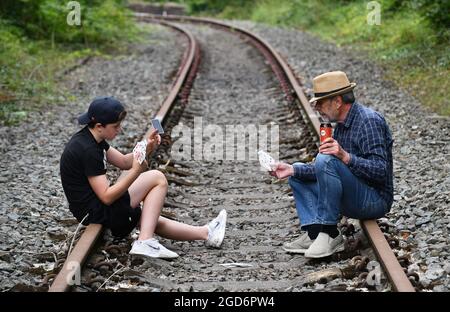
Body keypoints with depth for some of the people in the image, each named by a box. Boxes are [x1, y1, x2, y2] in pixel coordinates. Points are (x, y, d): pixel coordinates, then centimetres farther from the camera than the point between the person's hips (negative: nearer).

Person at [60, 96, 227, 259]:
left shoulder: (90, 138, 7)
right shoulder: (87, 150, -24)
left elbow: (123, 162, 13)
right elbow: (106, 197, -24)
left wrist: (146, 148, -5)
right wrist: (136, 171, -30)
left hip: (91, 208, 10)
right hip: (98, 212, -10)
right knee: (158, 178, -5)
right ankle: (145, 241, -8)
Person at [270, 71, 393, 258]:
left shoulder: (369, 121, -16)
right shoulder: (341, 125, 12)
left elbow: (381, 171, -25)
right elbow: (325, 172, 12)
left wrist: (345, 156, -37)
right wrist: (292, 170, 2)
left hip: (375, 199, -10)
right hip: (352, 201, 10)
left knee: (326, 161, -29)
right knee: (298, 174, 14)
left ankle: (330, 234, -19)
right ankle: (314, 233, -7)